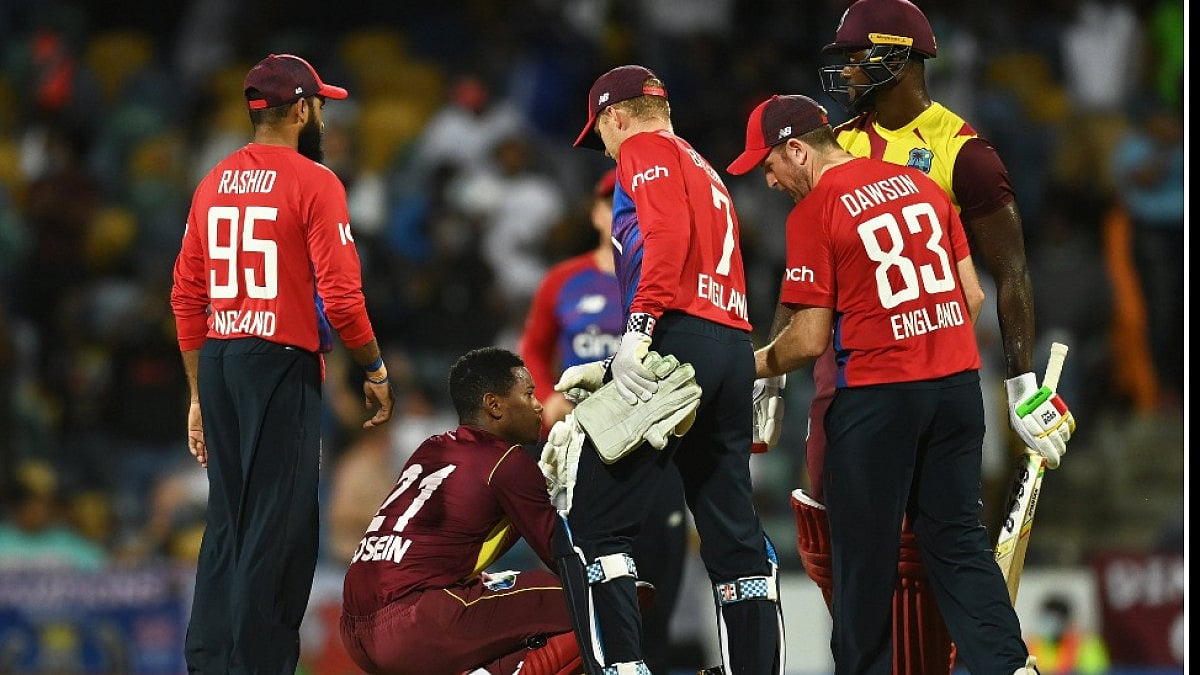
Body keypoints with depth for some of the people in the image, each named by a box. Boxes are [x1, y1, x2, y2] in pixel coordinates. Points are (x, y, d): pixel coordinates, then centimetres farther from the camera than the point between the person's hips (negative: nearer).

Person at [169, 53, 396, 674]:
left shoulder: (214, 184, 12)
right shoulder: (313, 181, -8)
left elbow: (186, 297, 13)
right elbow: (341, 296, -14)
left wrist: (200, 396, 19)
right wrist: (374, 371, 0)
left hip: (216, 364, 7)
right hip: (281, 363, -7)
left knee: (227, 523, 13)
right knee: (280, 526, -4)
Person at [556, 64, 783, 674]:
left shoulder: (645, 150, 5)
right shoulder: (706, 174, 31)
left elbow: (668, 234, -14)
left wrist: (638, 330, -22)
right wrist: (607, 370, 29)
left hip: (677, 341, -9)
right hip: (734, 351, 9)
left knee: (591, 528, -10)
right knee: (735, 538, 9)